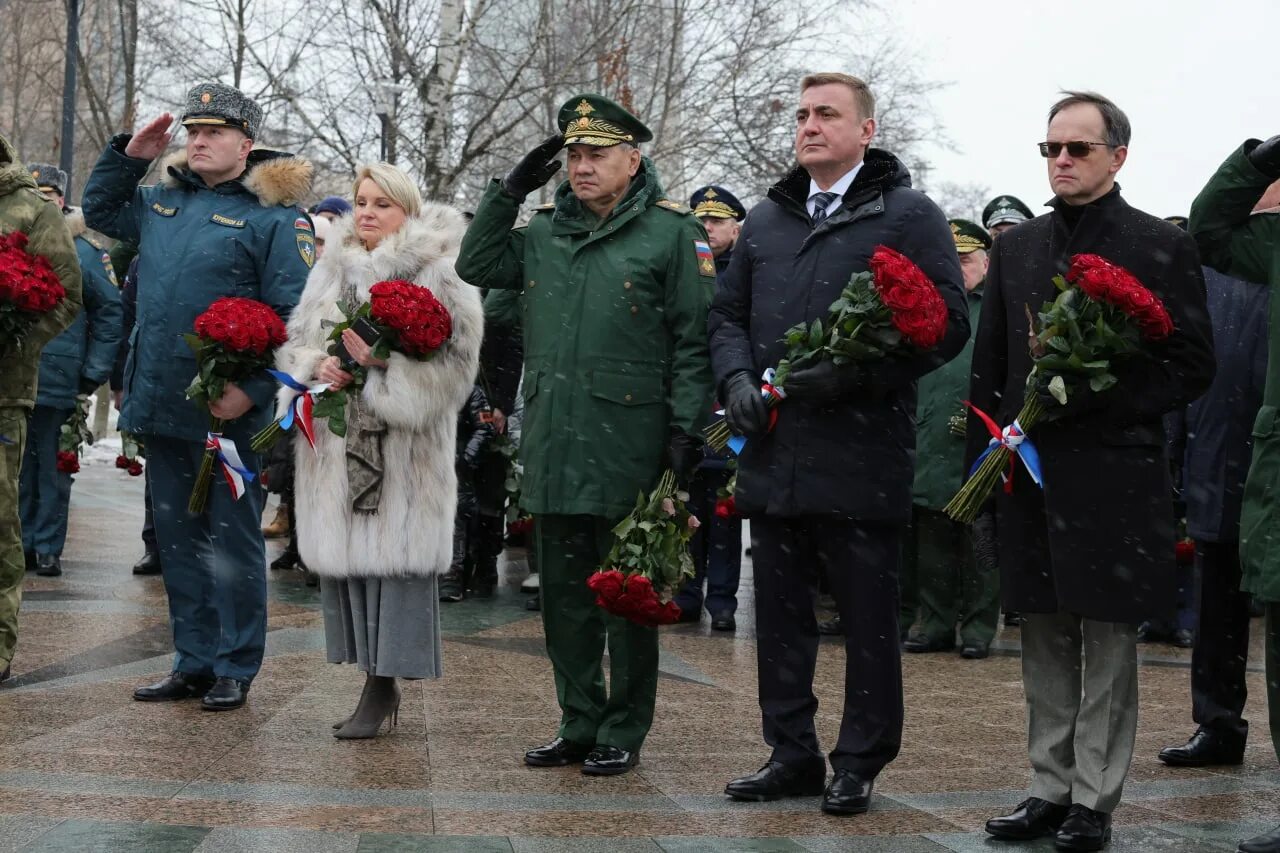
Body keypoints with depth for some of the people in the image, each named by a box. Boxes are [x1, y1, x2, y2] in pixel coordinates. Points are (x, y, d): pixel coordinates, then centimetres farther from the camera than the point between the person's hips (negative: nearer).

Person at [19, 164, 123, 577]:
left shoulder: (86, 250, 1)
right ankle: (22, 541, 18)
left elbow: (110, 312, 2)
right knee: (17, 465, 8)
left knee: (53, 465, 3)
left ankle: (48, 547, 11)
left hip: (58, 381, -2)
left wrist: (94, 373, -3)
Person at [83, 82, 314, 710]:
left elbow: (294, 316, -14)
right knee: (177, 538, 13)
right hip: (160, 405, 7)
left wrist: (253, 389, -23)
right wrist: (128, 156, 15)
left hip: (228, 409, -7)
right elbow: (98, 211, 31)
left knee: (232, 541, 3)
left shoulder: (276, 217, -8)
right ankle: (193, 663, 22)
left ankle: (234, 669, 12)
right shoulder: (161, 200, 13)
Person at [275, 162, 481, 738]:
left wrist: (386, 360, -22)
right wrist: (317, 365, -5)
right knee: (346, 554, 6)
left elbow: (455, 356, -12)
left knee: (395, 554, -8)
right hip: (338, 439, 6)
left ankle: (385, 683, -1)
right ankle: (375, 681, 15)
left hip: (404, 444, -6)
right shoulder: (331, 270, 16)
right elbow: (295, 342, 17)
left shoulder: (437, 274, -3)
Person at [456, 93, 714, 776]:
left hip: (628, 451, -6)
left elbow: (694, 340, -5)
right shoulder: (545, 232, 14)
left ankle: (623, 734, 14)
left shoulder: (672, 231, -2)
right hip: (553, 450, 6)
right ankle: (579, 725, 23)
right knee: (564, 594, 12)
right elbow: (475, 264, 19)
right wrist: (510, 191, 10)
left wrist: (685, 426, -12)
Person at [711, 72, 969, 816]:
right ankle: (793, 755, 22)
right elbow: (728, 312, 21)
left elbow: (948, 322, -10)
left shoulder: (909, 216, -3)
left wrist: (853, 374, -18)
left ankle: (860, 764, 14)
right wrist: (737, 377, 1)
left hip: (863, 456, -6)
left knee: (869, 621, 3)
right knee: (781, 615, 11)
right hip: (774, 455, 6)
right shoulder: (766, 221, 17)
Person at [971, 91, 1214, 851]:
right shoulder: (1017, 248, 12)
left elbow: (1193, 367, -4)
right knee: (1046, 644, 10)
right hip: (1031, 475, 5)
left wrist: (1101, 394, -15)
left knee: (1109, 644, 1)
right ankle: (1051, 788, 20)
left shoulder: (1161, 247, -2)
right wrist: (986, 460, 7)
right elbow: (989, 367, 14)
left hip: (1115, 476, -4)